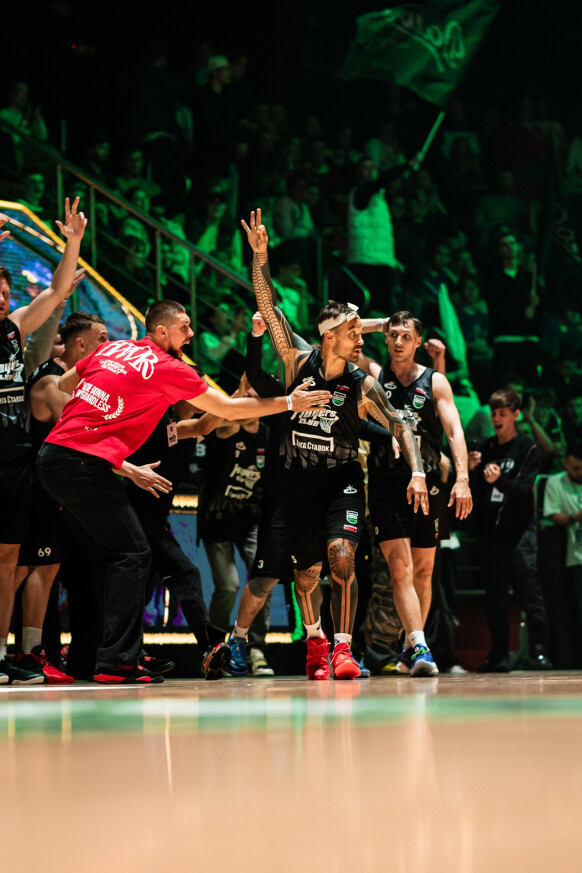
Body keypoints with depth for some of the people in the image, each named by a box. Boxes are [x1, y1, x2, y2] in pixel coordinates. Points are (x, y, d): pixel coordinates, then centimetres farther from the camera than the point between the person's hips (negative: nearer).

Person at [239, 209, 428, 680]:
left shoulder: (362, 384, -7)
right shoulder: (298, 360, -6)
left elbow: (400, 426, -4)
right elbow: (269, 307, -8)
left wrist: (417, 472, -17)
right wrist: (260, 255, -17)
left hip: (342, 477, -1)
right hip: (299, 479, 1)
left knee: (341, 554, -24)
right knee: (306, 572, 6)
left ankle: (343, 646, -16)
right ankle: (315, 642, 30)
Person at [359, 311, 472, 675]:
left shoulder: (435, 382, 5)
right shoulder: (374, 375, 7)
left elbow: (455, 430, -3)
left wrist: (462, 478, -16)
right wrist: (382, 323, 3)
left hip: (427, 485, 1)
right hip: (386, 485, -1)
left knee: (423, 571, 7)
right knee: (401, 567, -14)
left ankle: (411, 647, 20)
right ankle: (420, 647, -21)